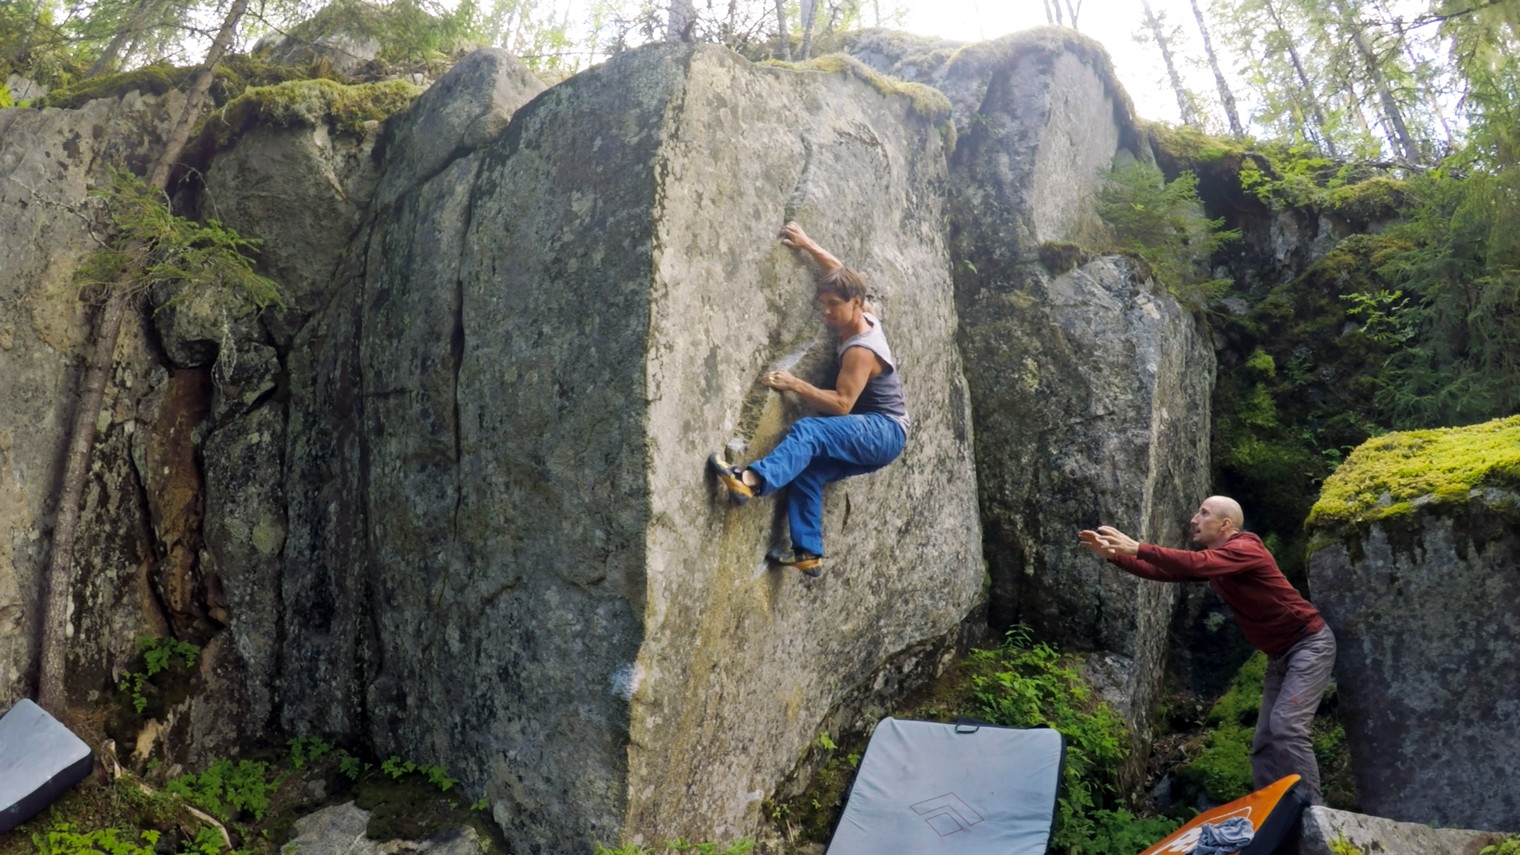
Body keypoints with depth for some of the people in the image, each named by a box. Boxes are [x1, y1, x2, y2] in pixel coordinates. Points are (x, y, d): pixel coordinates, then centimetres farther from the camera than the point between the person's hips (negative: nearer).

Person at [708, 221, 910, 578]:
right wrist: (807, 244, 18)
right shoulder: (866, 318, 7)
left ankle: (753, 480, -54)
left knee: (808, 431, -33)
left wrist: (795, 384, -28)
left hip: (885, 432, -10)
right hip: (869, 438, 10)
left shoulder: (861, 351, -20)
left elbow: (841, 404, -26)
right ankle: (808, 552, -12)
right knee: (806, 468, -9)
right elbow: (840, 273, 22)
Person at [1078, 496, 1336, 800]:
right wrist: (1113, 555, -9)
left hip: (1310, 644, -9)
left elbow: (1194, 564, -37)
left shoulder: (1245, 550, -21)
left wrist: (1138, 547, -37)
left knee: (1286, 726, -22)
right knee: (1264, 741, 5)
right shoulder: (1212, 560, 7)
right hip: (1280, 654, 10)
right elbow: (1163, 571, 3)